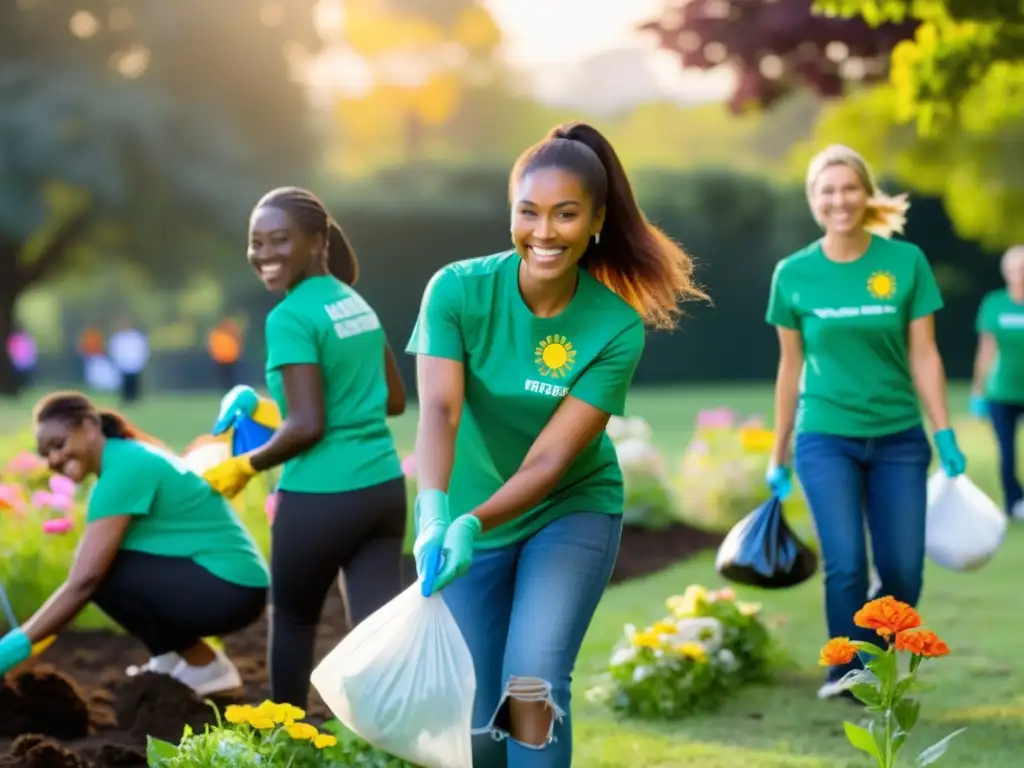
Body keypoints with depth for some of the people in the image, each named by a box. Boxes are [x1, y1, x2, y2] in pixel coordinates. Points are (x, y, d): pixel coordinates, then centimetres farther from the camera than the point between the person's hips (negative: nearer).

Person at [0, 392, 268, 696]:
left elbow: (85, 580, -25)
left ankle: (205, 668, -4)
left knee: (100, 572, -18)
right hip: (229, 585, 10)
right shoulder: (129, 459, 13)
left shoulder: (124, 469, -17)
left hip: (231, 588, -10)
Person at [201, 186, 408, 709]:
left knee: (292, 621, 16)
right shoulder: (357, 303, 11)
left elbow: (307, 426, -19)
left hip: (320, 497, -7)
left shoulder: (290, 318, -14)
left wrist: (246, 466, -5)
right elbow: (393, 400, 18)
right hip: (384, 487, 7)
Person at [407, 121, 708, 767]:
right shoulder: (458, 290, -18)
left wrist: (472, 524, -40)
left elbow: (551, 457, -24)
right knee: (476, 715, 4)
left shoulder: (617, 328, -20)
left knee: (533, 684, -21)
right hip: (466, 514, 1)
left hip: (571, 513, -1)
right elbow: (439, 410, -30)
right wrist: (436, 512, -48)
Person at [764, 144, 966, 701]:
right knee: (846, 564, -13)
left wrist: (945, 434, -7)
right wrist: (778, 454, 11)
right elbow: (791, 367, 7)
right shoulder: (794, 274, -1)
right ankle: (850, 674, 5)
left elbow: (922, 354, -1)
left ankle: (872, 658, 25)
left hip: (899, 439, 1)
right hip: (826, 440, -1)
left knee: (903, 575, -1)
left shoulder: (906, 262, -3)